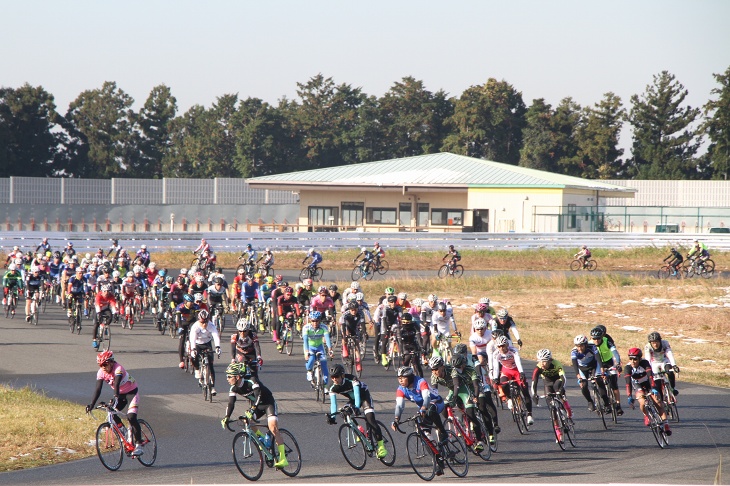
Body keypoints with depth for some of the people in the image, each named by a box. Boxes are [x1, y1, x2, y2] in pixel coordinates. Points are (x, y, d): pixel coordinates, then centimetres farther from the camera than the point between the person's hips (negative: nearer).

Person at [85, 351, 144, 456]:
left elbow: (116, 385, -45)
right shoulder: (101, 372, -14)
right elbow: (98, 390, -18)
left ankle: (139, 445, -14)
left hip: (131, 392, -6)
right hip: (120, 394, 6)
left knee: (131, 417, -21)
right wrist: (91, 405, -29)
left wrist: (116, 398, -60)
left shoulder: (118, 369, -30)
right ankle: (126, 437, 7)